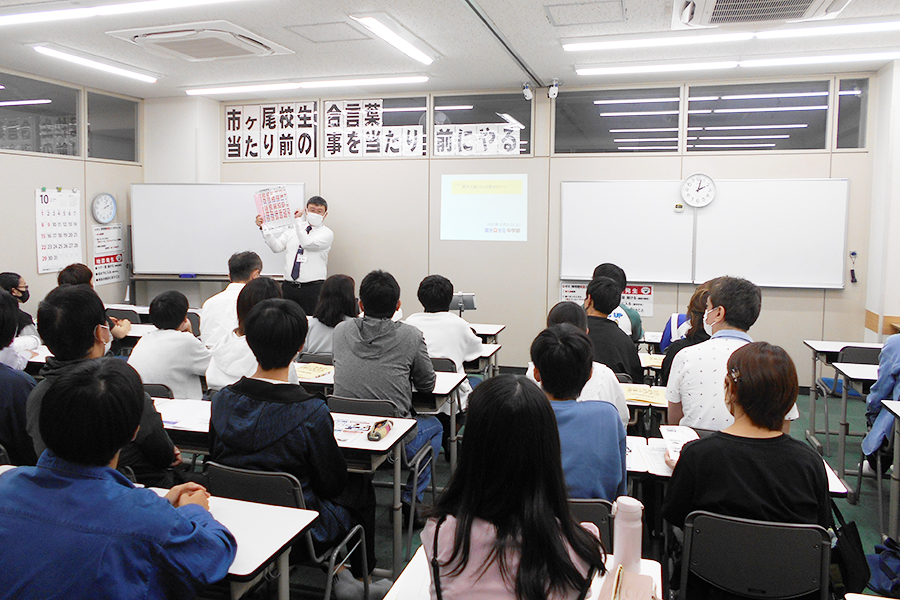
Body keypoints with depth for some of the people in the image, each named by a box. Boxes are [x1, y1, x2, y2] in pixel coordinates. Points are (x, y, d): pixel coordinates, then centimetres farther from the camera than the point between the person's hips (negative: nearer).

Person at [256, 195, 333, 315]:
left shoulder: (327, 233, 1)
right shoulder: (292, 230, 15)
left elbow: (308, 243, -16)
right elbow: (277, 247, 2)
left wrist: (298, 220, -14)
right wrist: (263, 228, -9)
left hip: (313, 287, -3)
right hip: (289, 286, 3)